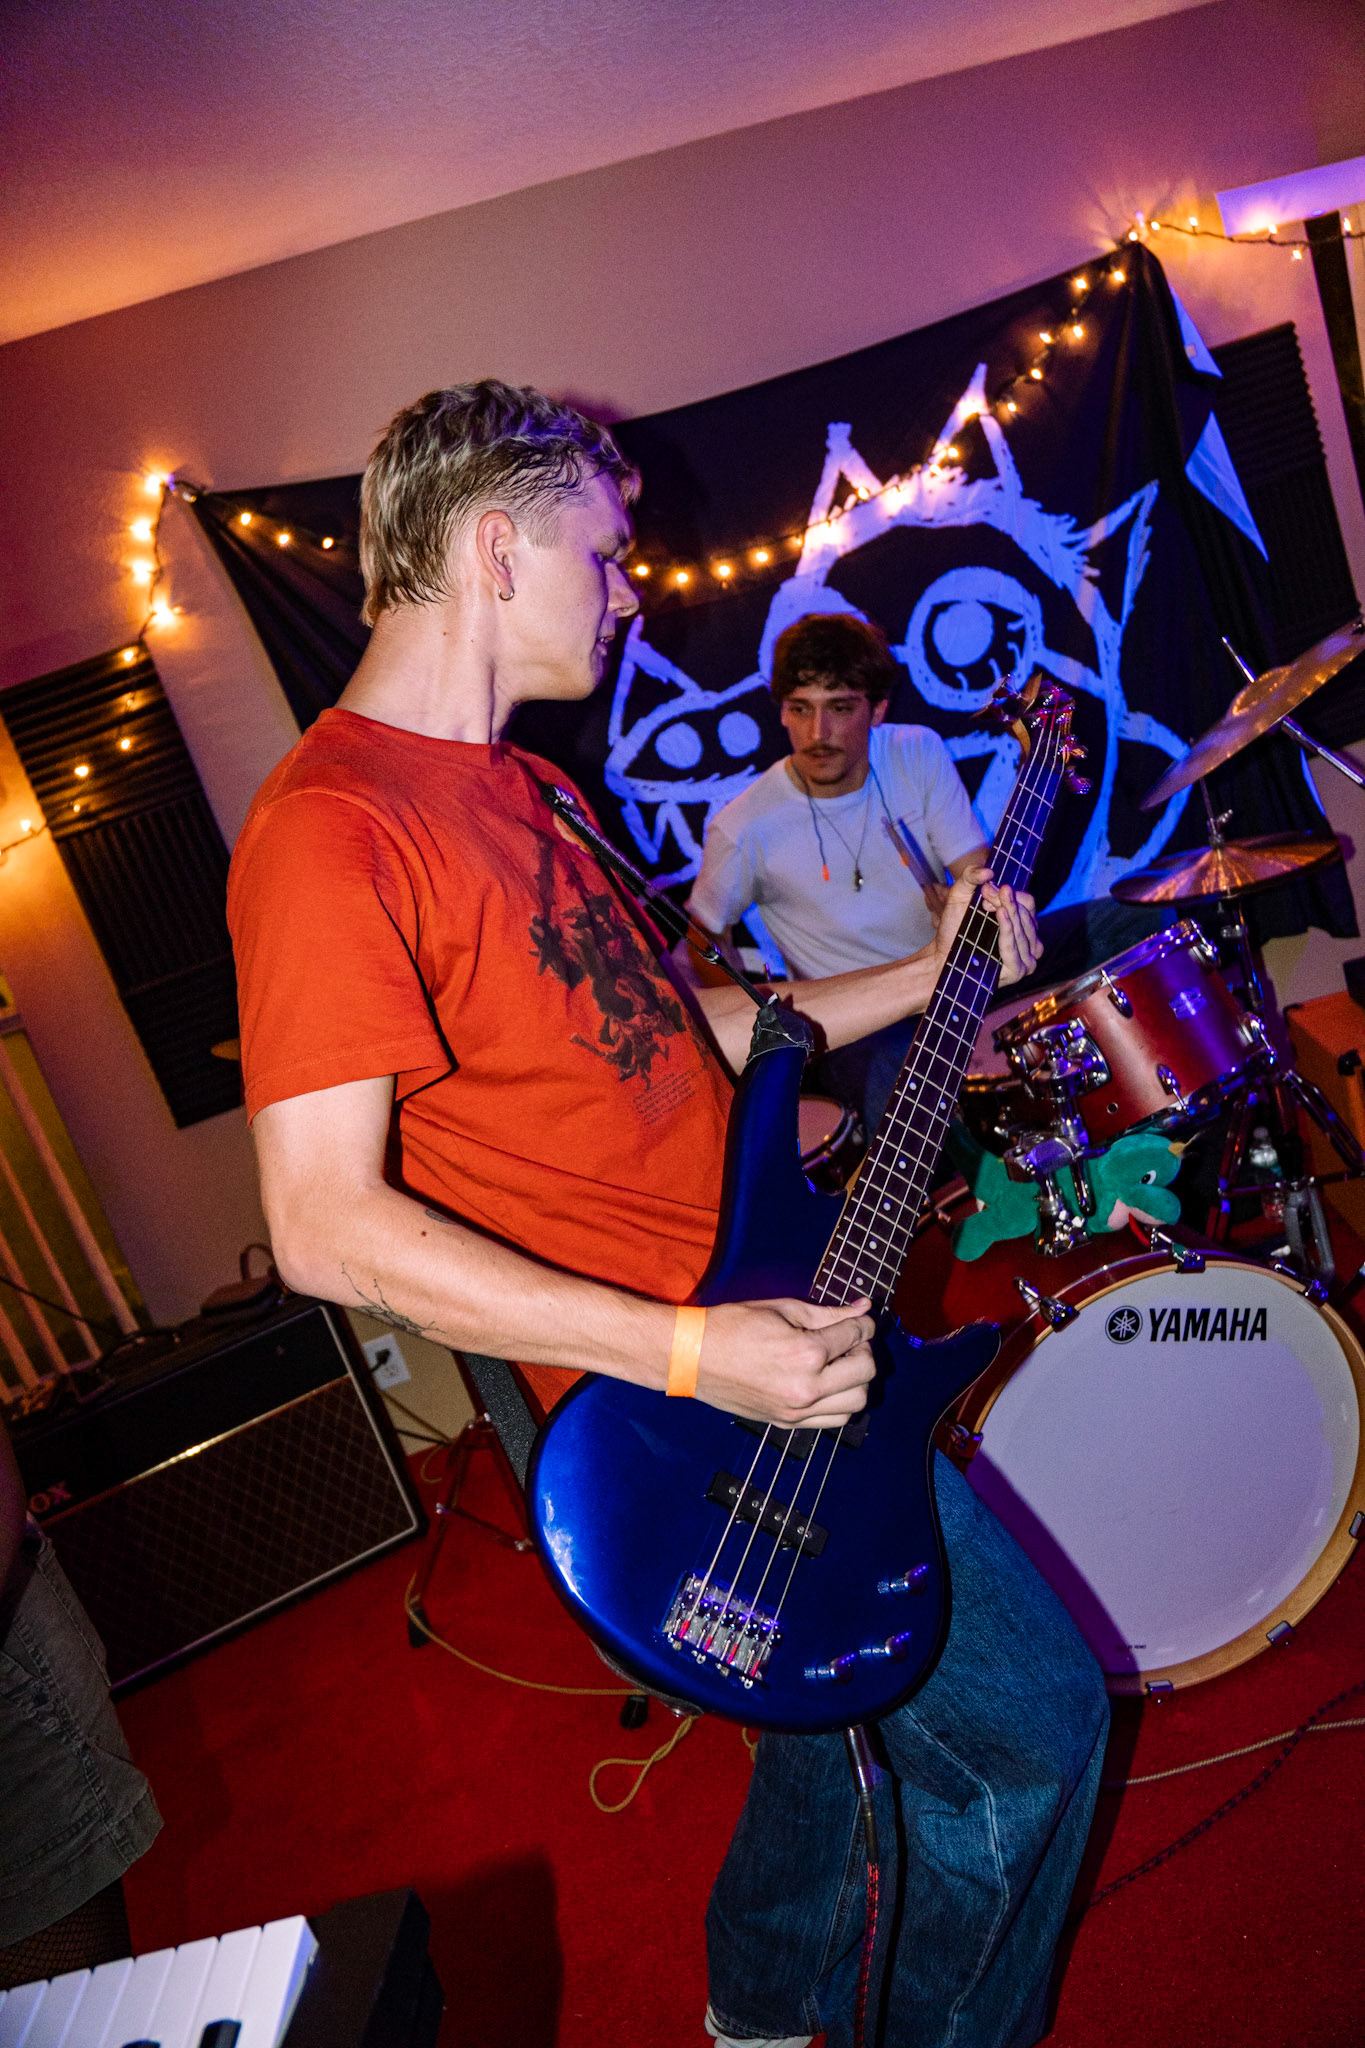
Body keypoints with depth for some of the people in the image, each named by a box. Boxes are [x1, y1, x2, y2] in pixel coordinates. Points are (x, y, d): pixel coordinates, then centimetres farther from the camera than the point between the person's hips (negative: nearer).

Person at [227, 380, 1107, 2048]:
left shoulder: (514, 785, 12)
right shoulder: (329, 830, -20)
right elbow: (326, 1225, -24)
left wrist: (924, 976, 9)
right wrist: (692, 1354, -26)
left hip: (778, 1309, 10)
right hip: (673, 1391, -10)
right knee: (1030, 1718, -1)